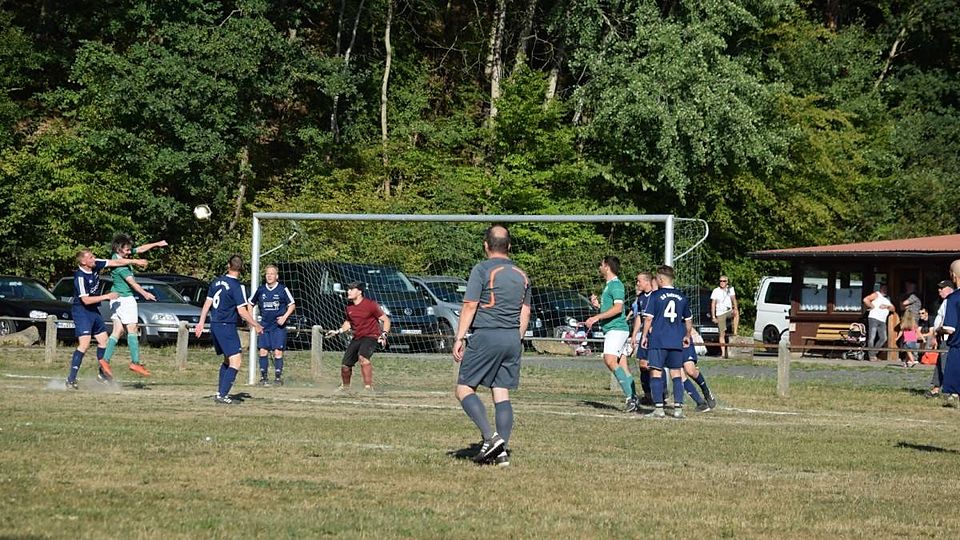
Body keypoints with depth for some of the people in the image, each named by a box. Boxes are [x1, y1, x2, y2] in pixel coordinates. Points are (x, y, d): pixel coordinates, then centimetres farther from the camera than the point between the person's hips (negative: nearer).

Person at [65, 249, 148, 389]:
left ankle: (103, 373, 30)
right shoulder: (80, 277, -24)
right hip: (81, 311, -9)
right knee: (84, 344, -18)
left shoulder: (96, 264, -3)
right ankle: (71, 380, -18)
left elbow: (116, 262, 7)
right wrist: (106, 296, -18)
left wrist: (135, 261, 7)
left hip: (94, 310, 9)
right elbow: (86, 300, -24)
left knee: (103, 340, 14)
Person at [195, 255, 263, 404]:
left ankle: (220, 393, 20)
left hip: (214, 326, 8)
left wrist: (201, 322, 20)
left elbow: (207, 303, 13)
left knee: (228, 360, 21)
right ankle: (222, 395, -18)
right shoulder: (237, 286, -14)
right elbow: (242, 311, -16)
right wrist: (256, 325, -6)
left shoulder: (217, 281, 8)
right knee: (235, 361, -9)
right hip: (227, 327, -8)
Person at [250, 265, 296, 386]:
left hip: (278, 326, -3)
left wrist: (285, 317, -10)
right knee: (263, 350, -1)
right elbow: (251, 303, 18)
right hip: (264, 325, 3)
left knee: (278, 351, -6)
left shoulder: (282, 289, -4)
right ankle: (263, 377, 8)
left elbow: (292, 305, 3)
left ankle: (278, 377, 2)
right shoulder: (261, 290, 5)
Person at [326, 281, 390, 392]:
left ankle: (368, 386, -36)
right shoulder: (349, 307, 7)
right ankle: (345, 386, 37)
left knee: (362, 356, -35)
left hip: (370, 336, -7)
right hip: (356, 338, 7)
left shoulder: (370, 305, -13)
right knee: (345, 365, 8)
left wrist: (384, 335, -21)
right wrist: (338, 331, 13)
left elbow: (386, 320, -8)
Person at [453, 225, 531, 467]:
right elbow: (525, 312, 16)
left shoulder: (482, 270, -6)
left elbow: (470, 307, -10)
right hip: (512, 338, 6)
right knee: (502, 394, 7)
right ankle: (501, 452, 1)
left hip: (486, 336, -6)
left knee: (464, 388, 1)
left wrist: (459, 339, -7)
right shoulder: (521, 274, 14)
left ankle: (490, 436, -15)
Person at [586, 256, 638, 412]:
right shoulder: (608, 285, 22)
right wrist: (598, 304, 13)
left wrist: (597, 317, -23)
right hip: (612, 329, 11)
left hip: (616, 328, -11)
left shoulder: (616, 285, -11)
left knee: (610, 360, -22)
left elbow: (618, 307, -22)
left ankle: (630, 396, -25)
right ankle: (634, 399, 3)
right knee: (623, 366, 6)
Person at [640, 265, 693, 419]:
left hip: (658, 340, -4)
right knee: (676, 373, 9)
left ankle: (659, 408, -6)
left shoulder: (656, 295, -5)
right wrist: (687, 336, 32)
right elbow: (689, 320, 17)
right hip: (677, 341, 4)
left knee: (656, 373, 0)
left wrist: (644, 335, 5)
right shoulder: (682, 297, 8)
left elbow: (648, 318, -6)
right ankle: (678, 408, 3)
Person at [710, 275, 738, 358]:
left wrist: (735, 308, -23)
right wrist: (713, 316, -7)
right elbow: (713, 304, 1)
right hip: (720, 313, -2)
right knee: (722, 333, -5)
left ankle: (735, 332, -27)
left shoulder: (730, 289, 7)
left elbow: (733, 299, -5)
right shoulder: (716, 291, 2)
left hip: (729, 311, 2)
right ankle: (723, 352, -4)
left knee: (736, 313, -31)